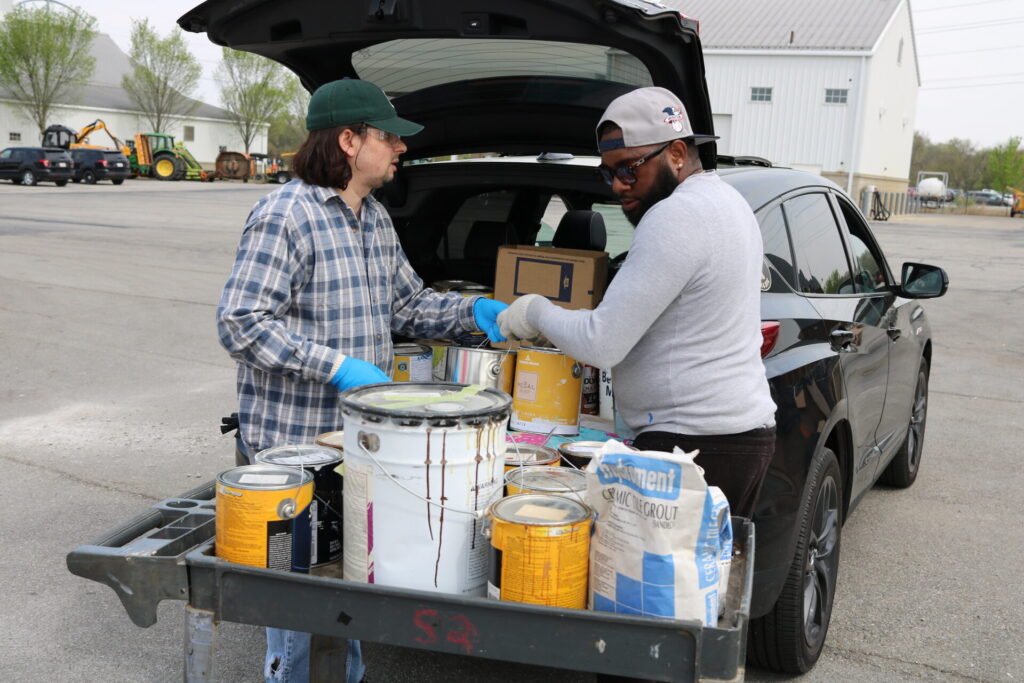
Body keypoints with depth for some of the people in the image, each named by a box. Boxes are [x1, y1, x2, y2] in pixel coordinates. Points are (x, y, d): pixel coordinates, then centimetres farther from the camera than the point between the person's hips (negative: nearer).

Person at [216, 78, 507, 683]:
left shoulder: (376, 218, 12)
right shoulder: (285, 215, -16)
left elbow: (407, 304, 20)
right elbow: (241, 324, -20)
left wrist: (472, 313, 3)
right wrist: (338, 366, -25)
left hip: (359, 434, 8)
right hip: (296, 442, -8)